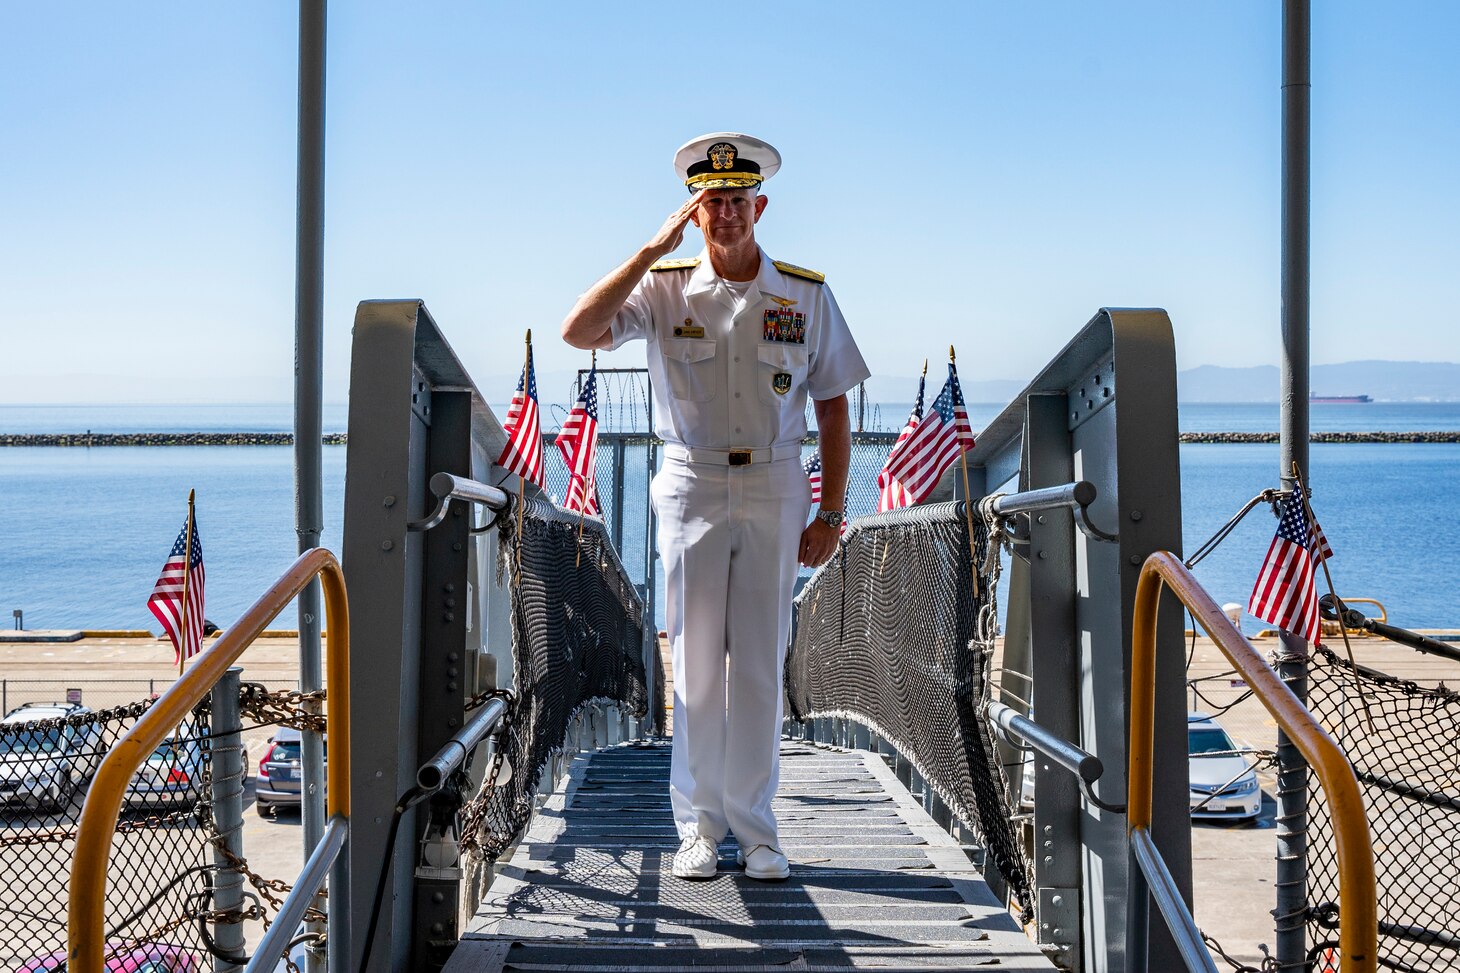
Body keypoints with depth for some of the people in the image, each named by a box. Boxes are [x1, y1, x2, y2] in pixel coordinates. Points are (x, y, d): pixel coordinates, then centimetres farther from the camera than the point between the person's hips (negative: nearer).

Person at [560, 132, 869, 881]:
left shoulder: (805, 294, 3)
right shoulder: (664, 288, -1)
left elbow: (833, 407, 6)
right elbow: (577, 332, -17)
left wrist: (831, 512, 0)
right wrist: (655, 247, -16)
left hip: (775, 490, 1)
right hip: (691, 487, 0)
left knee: (761, 663, 3)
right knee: (696, 661, 2)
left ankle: (755, 828, 12)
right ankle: (699, 826, 13)